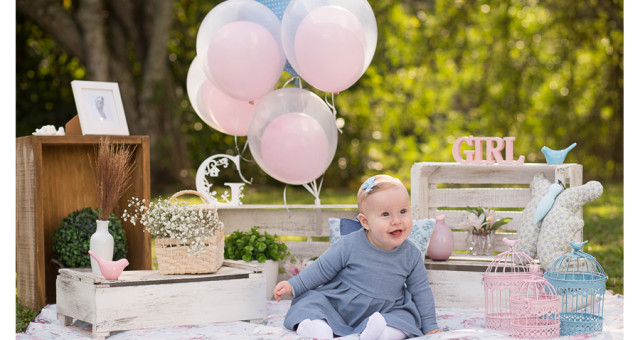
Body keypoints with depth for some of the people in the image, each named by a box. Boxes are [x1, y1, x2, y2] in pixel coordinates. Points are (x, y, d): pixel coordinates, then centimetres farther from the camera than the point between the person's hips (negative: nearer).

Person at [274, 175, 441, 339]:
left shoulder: (412, 256, -4)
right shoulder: (349, 245, -11)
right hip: (337, 307, -1)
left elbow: (421, 291, 7)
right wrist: (293, 286, -3)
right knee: (310, 300, -21)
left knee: (408, 318, -24)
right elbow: (322, 269, 1)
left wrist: (429, 326, 7)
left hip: (383, 313, 1)